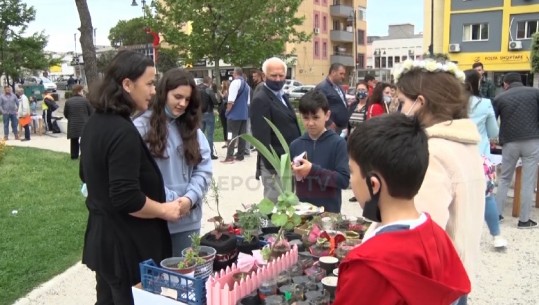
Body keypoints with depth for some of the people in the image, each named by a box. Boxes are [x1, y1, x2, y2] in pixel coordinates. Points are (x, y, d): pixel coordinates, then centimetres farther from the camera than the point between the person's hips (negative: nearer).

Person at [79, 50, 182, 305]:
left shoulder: (95, 123, 5)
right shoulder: (123, 131, -25)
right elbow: (127, 199, -27)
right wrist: (164, 210, -13)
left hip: (102, 234, 9)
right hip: (127, 243, -9)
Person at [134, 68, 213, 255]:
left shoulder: (193, 129, 10)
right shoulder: (142, 127, -7)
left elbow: (204, 169, 3)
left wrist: (190, 198, -12)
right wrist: (171, 202, -17)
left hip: (188, 219, 4)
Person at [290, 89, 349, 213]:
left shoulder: (338, 143, -8)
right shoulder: (296, 144, 3)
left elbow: (344, 180, -15)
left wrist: (313, 170, -22)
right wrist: (289, 173, -12)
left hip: (328, 211, -3)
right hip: (301, 209, 3)